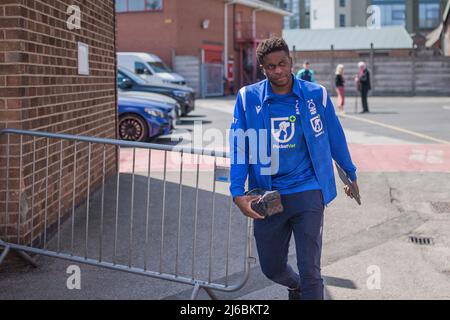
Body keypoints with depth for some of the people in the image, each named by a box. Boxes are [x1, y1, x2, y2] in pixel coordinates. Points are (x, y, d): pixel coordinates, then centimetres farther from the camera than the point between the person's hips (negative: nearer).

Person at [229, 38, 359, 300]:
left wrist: (351, 174, 21)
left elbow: (335, 137, 10)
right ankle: (296, 287, 50)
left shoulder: (316, 94, -3)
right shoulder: (248, 98, -3)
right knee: (272, 268, 16)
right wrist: (238, 193, -13)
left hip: (308, 191, -1)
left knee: (310, 271, -6)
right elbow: (239, 147, -4)